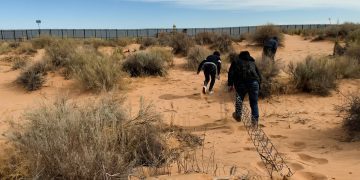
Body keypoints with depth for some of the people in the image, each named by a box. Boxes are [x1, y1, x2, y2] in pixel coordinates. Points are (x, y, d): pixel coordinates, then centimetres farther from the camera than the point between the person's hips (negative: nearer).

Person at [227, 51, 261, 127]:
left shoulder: (236, 61, 22)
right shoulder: (252, 63, 31)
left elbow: (231, 72, 6)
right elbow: (259, 76, 25)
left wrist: (230, 84, 3)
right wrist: (258, 86, 26)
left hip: (241, 83, -1)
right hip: (254, 82, 2)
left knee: (239, 99, 20)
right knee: (254, 103, 7)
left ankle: (238, 115, 25)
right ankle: (255, 120, -2)